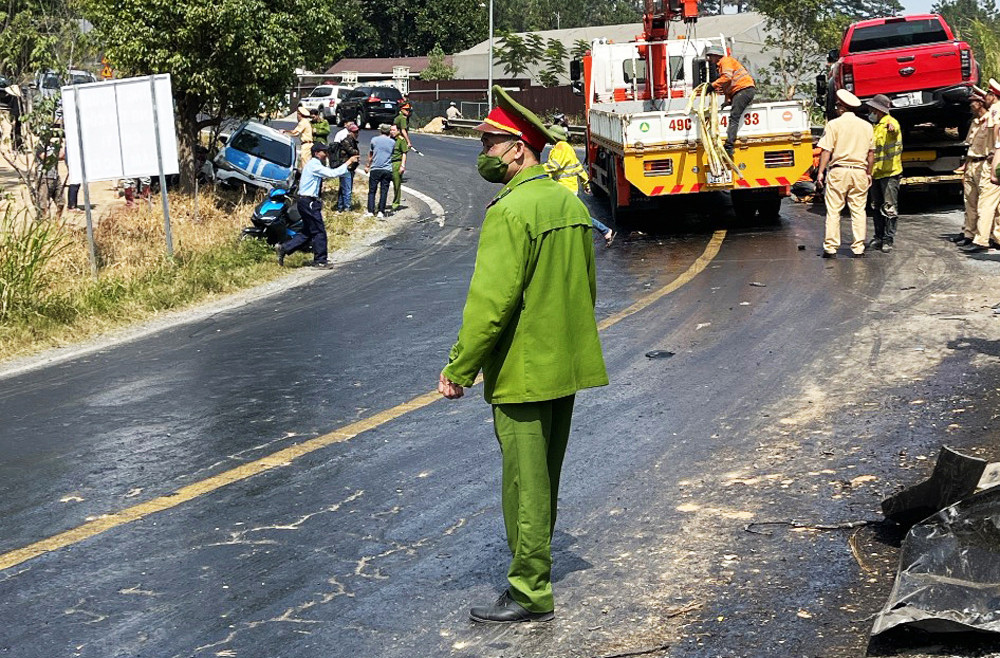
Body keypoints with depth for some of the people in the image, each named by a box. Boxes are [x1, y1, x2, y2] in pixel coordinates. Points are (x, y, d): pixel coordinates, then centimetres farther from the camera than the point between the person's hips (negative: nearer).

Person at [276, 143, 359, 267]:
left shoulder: (314, 165, 18)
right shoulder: (314, 166, -16)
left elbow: (330, 172, 19)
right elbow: (333, 173, -22)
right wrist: (348, 162, -17)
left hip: (305, 202, 11)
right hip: (309, 202, -11)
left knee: (307, 232, 14)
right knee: (319, 231, -3)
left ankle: (284, 248, 13)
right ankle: (319, 261, 4)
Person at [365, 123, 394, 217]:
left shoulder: (374, 140, 3)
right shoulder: (392, 142, 5)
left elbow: (370, 154, 14)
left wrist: (368, 166, 27)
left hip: (375, 169, -1)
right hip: (387, 170, 1)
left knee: (372, 191, 5)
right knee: (384, 191, 5)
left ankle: (370, 211, -1)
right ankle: (381, 211, 1)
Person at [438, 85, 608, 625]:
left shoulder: (510, 211, -19)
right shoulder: (570, 202, 8)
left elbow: (490, 301, -23)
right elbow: (588, 285, 17)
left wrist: (459, 368, -17)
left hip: (524, 371, -9)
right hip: (568, 366, 9)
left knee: (525, 481, 0)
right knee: (545, 474, 21)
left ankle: (530, 594, 8)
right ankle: (535, 559, 36)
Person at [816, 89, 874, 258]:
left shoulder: (834, 124, -2)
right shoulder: (867, 126, 10)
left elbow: (826, 151, -6)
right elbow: (871, 153, 12)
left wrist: (821, 172, -3)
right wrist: (868, 173, 19)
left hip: (839, 170, -3)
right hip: (860, 172, 3)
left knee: (833, 211, 1)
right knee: (858, 211, 6)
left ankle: (831, 248, -1)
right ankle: (858, 249, 5)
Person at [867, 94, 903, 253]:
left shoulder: (890, 122, -11)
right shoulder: (875, 126, 18)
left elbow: (894, 129, -37)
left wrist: (892, 126, -60)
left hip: (890, 172, -9)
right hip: (875, 173, 9)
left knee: (889, 208, -6)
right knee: (877, 207, 12)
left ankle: (888, 240, -3)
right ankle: (879, 238, 19)